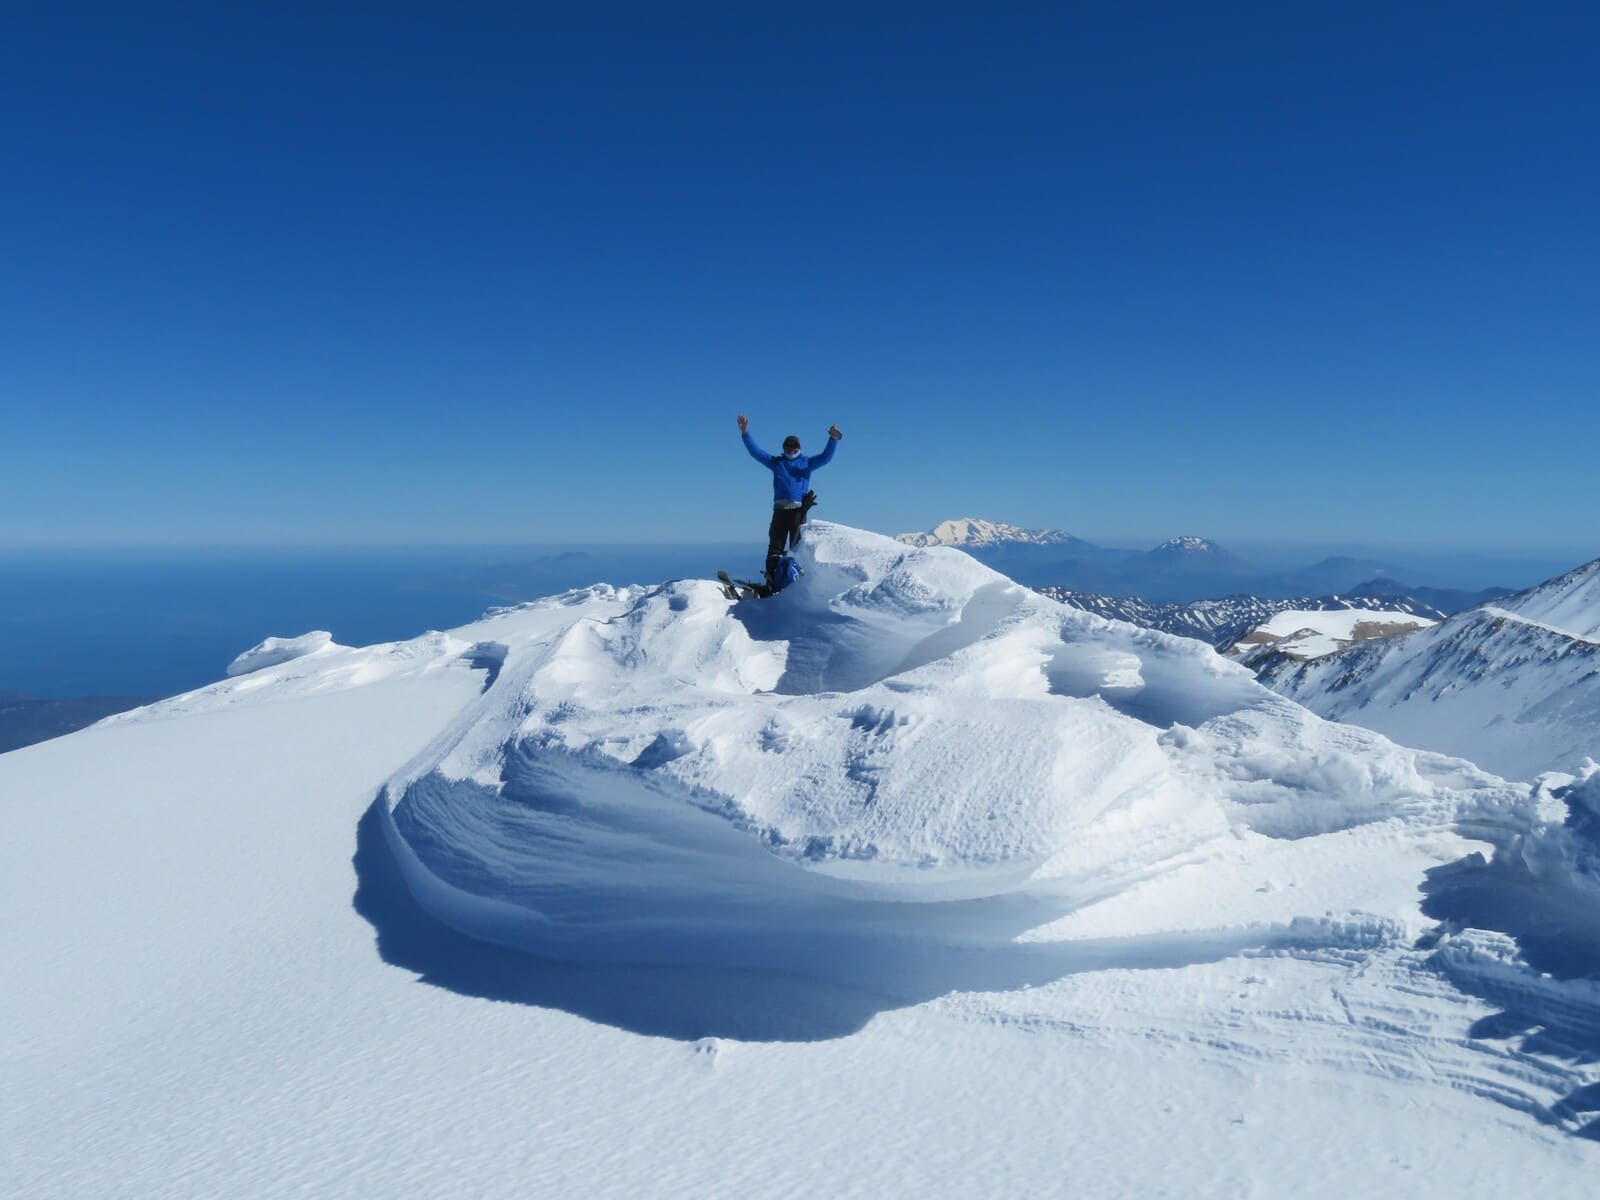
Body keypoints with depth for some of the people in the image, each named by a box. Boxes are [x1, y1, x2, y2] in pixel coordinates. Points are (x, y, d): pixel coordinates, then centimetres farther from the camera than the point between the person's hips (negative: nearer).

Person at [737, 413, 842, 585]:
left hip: (798, 510, -1)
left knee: (797, 546, -4)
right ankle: (771, 581, -3)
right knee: (775, 547, -2)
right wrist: (745, 433, 3)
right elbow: (756, 452, 12)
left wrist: (833, 439, -12)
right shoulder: (776, 462, 17)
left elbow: (825, 457, 3)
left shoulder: (807, 463, 15)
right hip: (780, 510, 1)